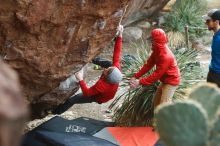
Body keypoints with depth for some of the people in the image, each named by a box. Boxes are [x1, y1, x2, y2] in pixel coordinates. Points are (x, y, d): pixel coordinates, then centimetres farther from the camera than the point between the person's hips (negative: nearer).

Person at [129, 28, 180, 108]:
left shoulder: (166, 57, -33)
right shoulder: (157, 51, -3)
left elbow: (156, 75, -31)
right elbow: (148, 64, 0)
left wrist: (140, 82, -30)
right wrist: (136, 76, -9)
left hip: (171, 81, -10)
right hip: (165, 80, 10)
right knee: (156, 101, 18)